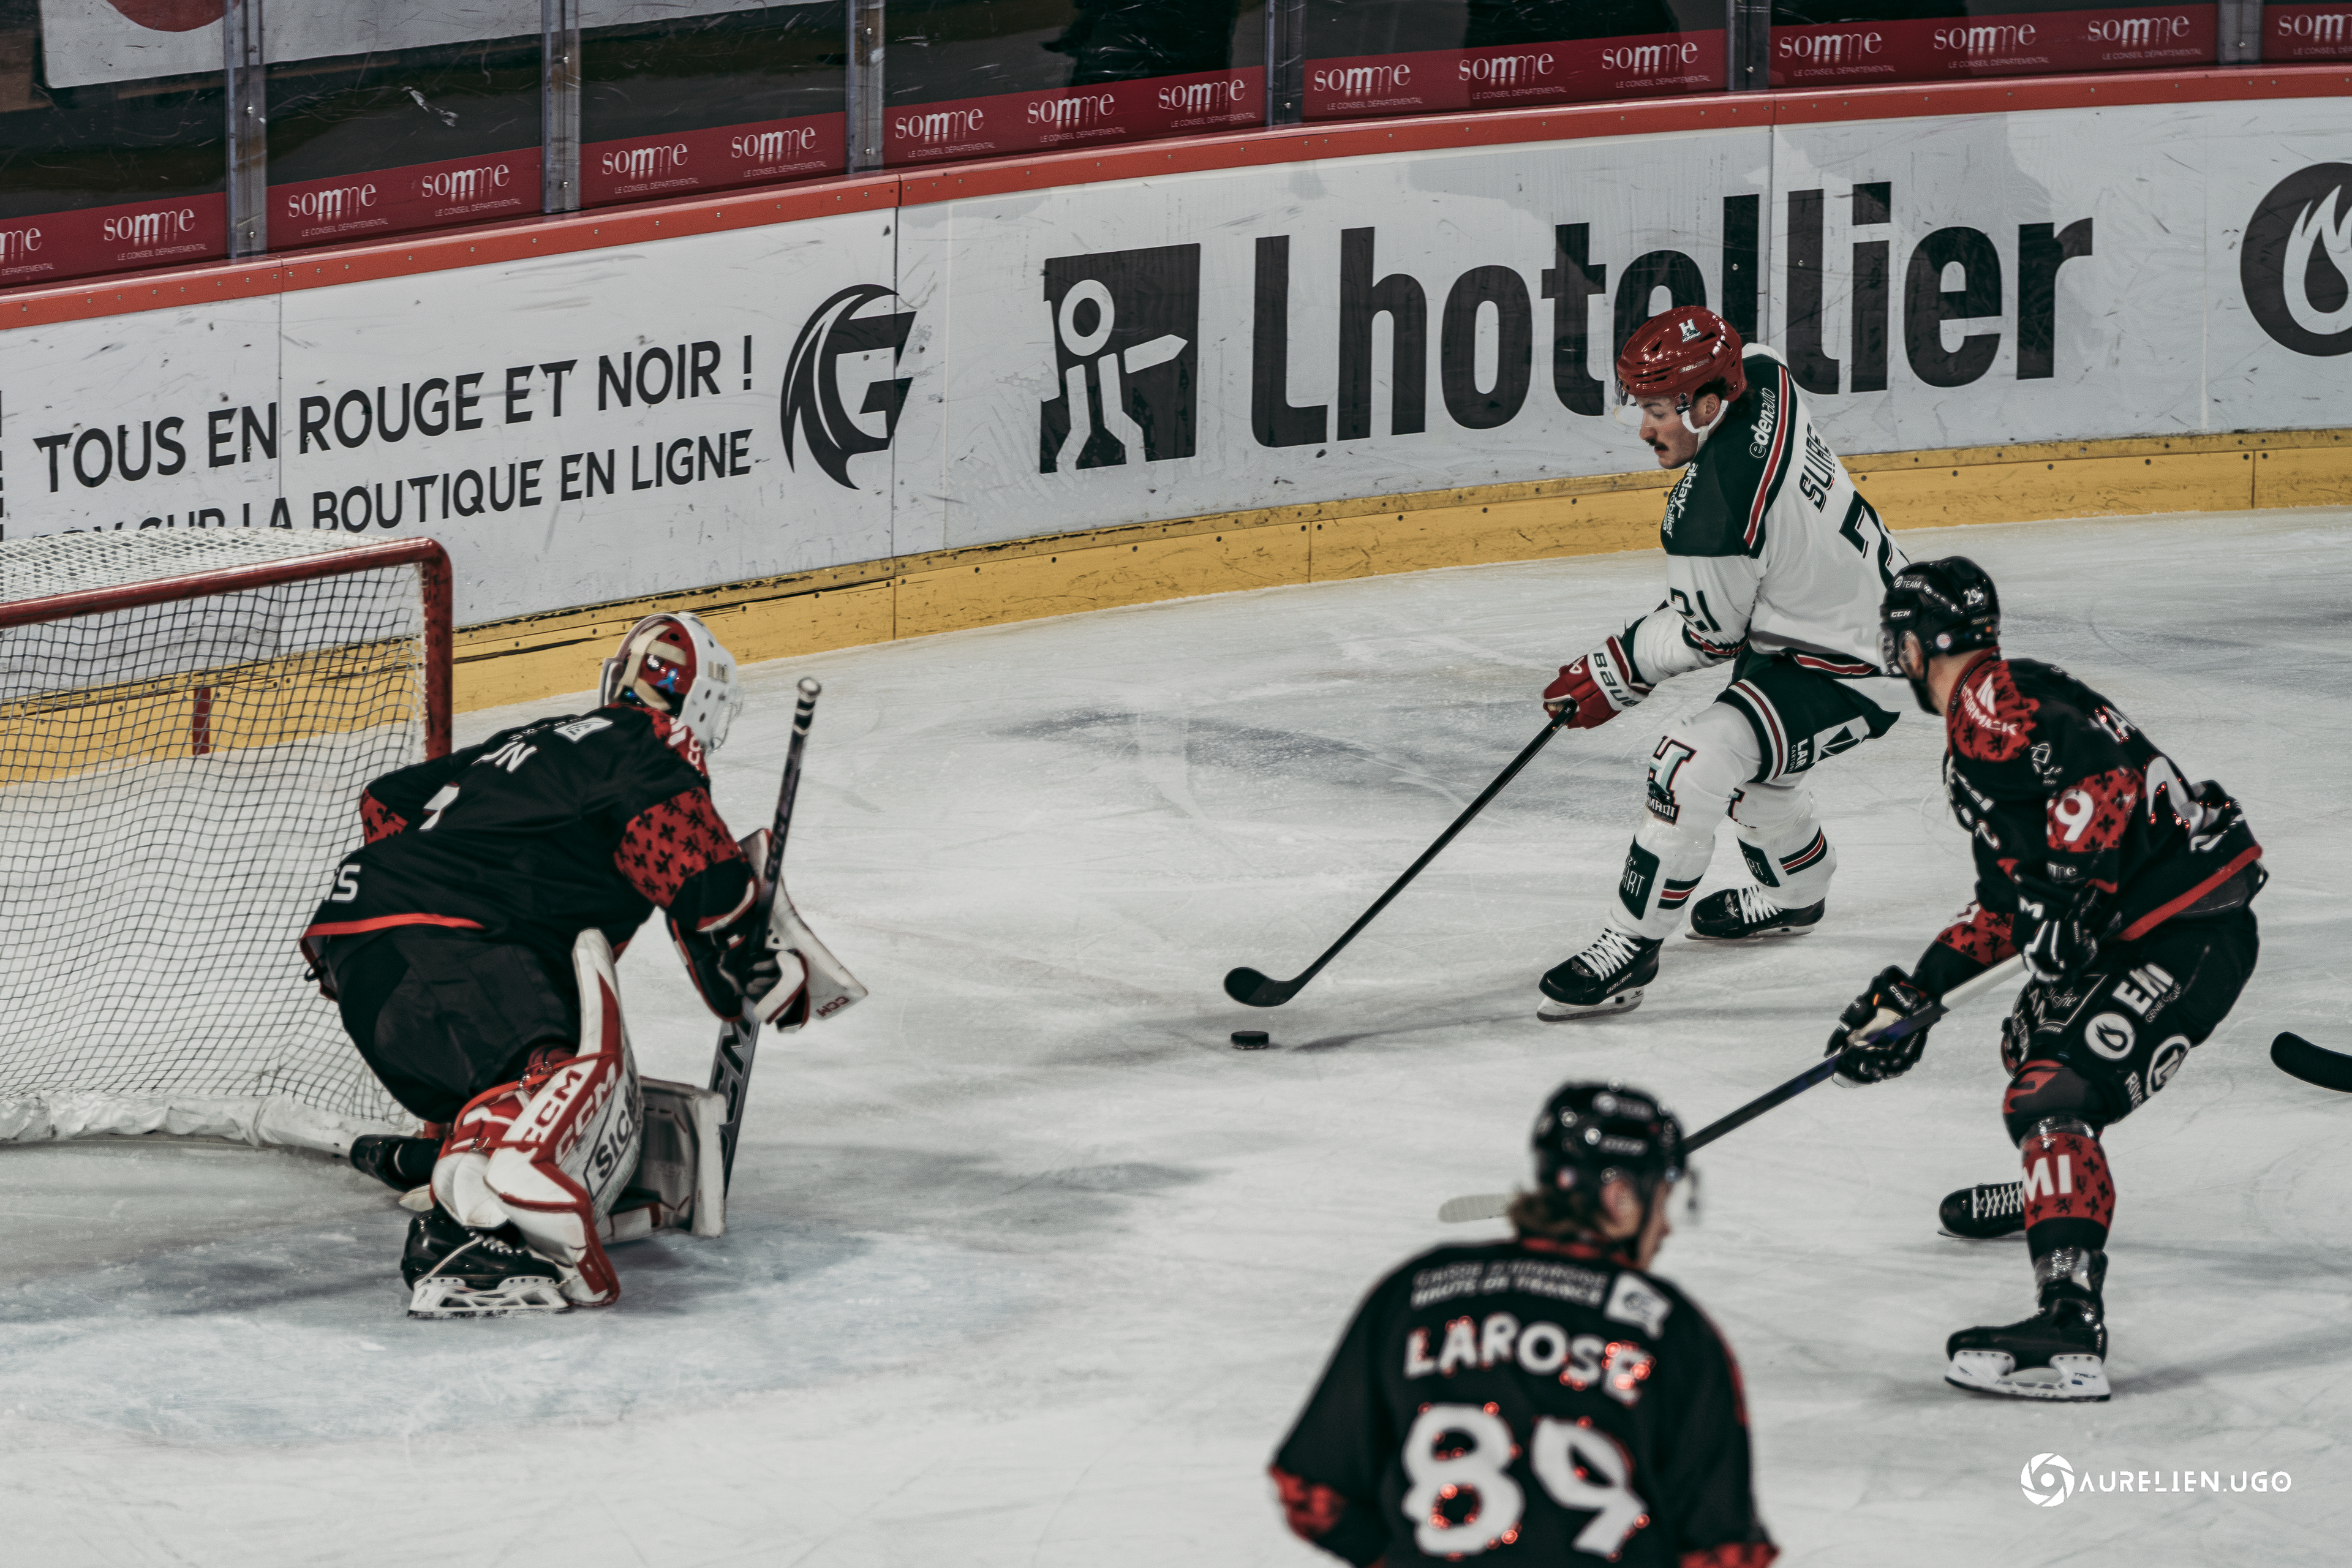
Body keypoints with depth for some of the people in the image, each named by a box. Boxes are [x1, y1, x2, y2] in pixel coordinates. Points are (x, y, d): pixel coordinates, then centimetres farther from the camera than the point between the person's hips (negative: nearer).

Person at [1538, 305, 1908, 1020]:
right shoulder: (1761, 380, -9)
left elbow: (1706, 634, -20)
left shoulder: (1713, 512, -33)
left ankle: (1629, 948, -14)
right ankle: (1794, 893, 56)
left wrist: (1614, 673, -7)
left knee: (1696, 760, -22)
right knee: (1750, 759, 32)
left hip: (1843, 674, -11)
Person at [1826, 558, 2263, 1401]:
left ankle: (2069, 1334, -35)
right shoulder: (1978, 736, 21)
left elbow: (2099, 767, -29)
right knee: (2036, 1038, 33)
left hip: (2189, 936, -11)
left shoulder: (1993, 701, -13)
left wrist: (2065, 891, -30)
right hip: (2141, 927, 11)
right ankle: (2051, 1191, 60)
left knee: (2052, 1098, -22)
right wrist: (1914, 993, 23)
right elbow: (2008, 901, 25)